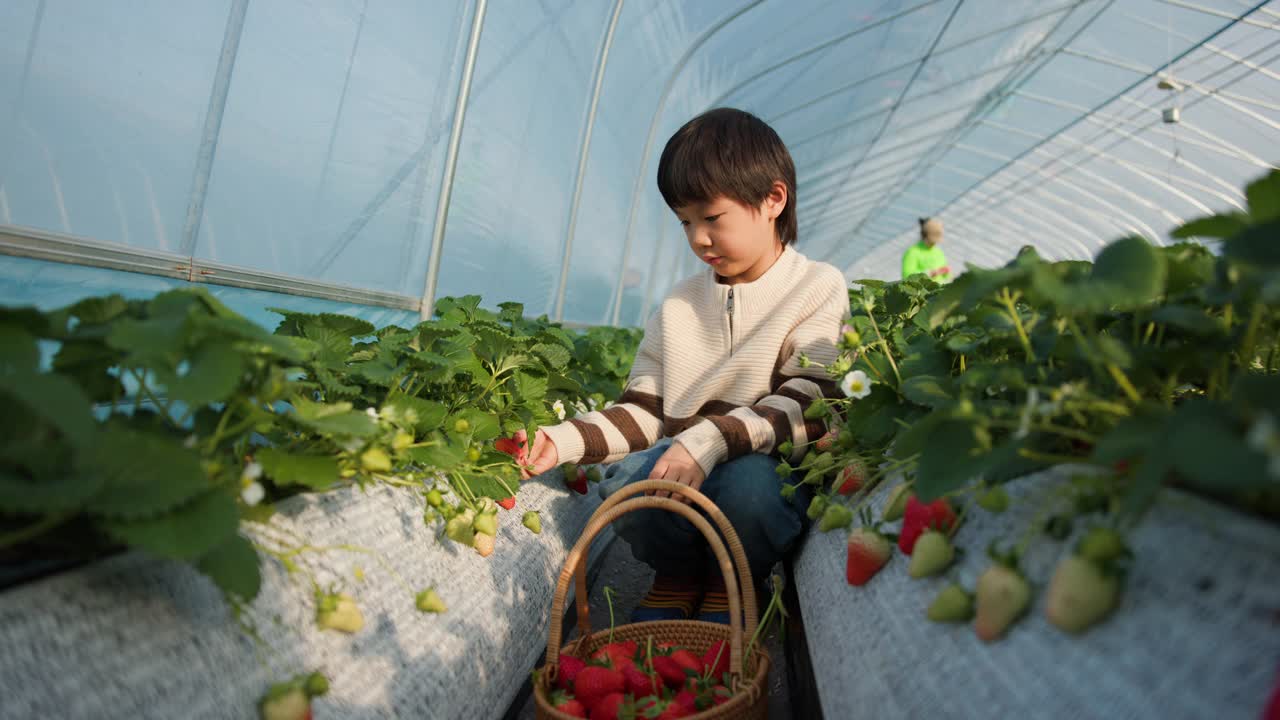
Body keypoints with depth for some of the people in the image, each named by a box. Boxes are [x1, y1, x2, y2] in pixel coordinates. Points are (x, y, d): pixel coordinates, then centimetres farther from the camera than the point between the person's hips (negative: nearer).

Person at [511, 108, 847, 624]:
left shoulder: (818, 289, 0)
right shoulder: (678, 306, 13)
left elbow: (804, 408, -13)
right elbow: (643, 412, 9)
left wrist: (710, 441, -28)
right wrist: (564, 440, -8)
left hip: (773, 473, -2)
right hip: (681, 481, 3)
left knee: (746, 482, -36)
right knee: (625, 478, -29)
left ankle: (732, 588, -1)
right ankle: (677, 577, 4)